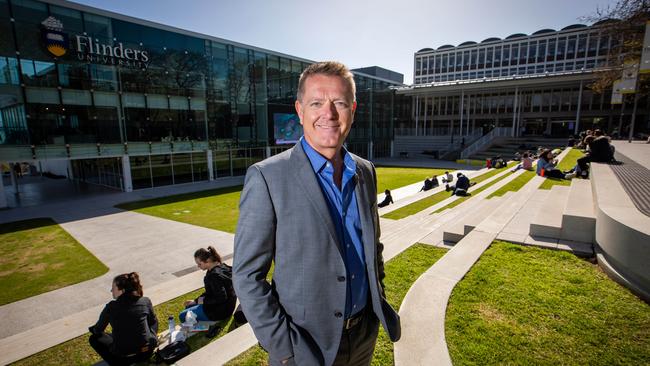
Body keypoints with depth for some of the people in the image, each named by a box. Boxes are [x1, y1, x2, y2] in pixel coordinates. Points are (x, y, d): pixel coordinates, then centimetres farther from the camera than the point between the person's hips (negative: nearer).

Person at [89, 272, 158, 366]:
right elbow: (153, 323, 6)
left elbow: (97, 330, 7)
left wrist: (92, 329, 28)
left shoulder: (111, 307, -10)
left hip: (124, 357, -2)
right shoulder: (146, 301, -7)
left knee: (94, 338, 21)